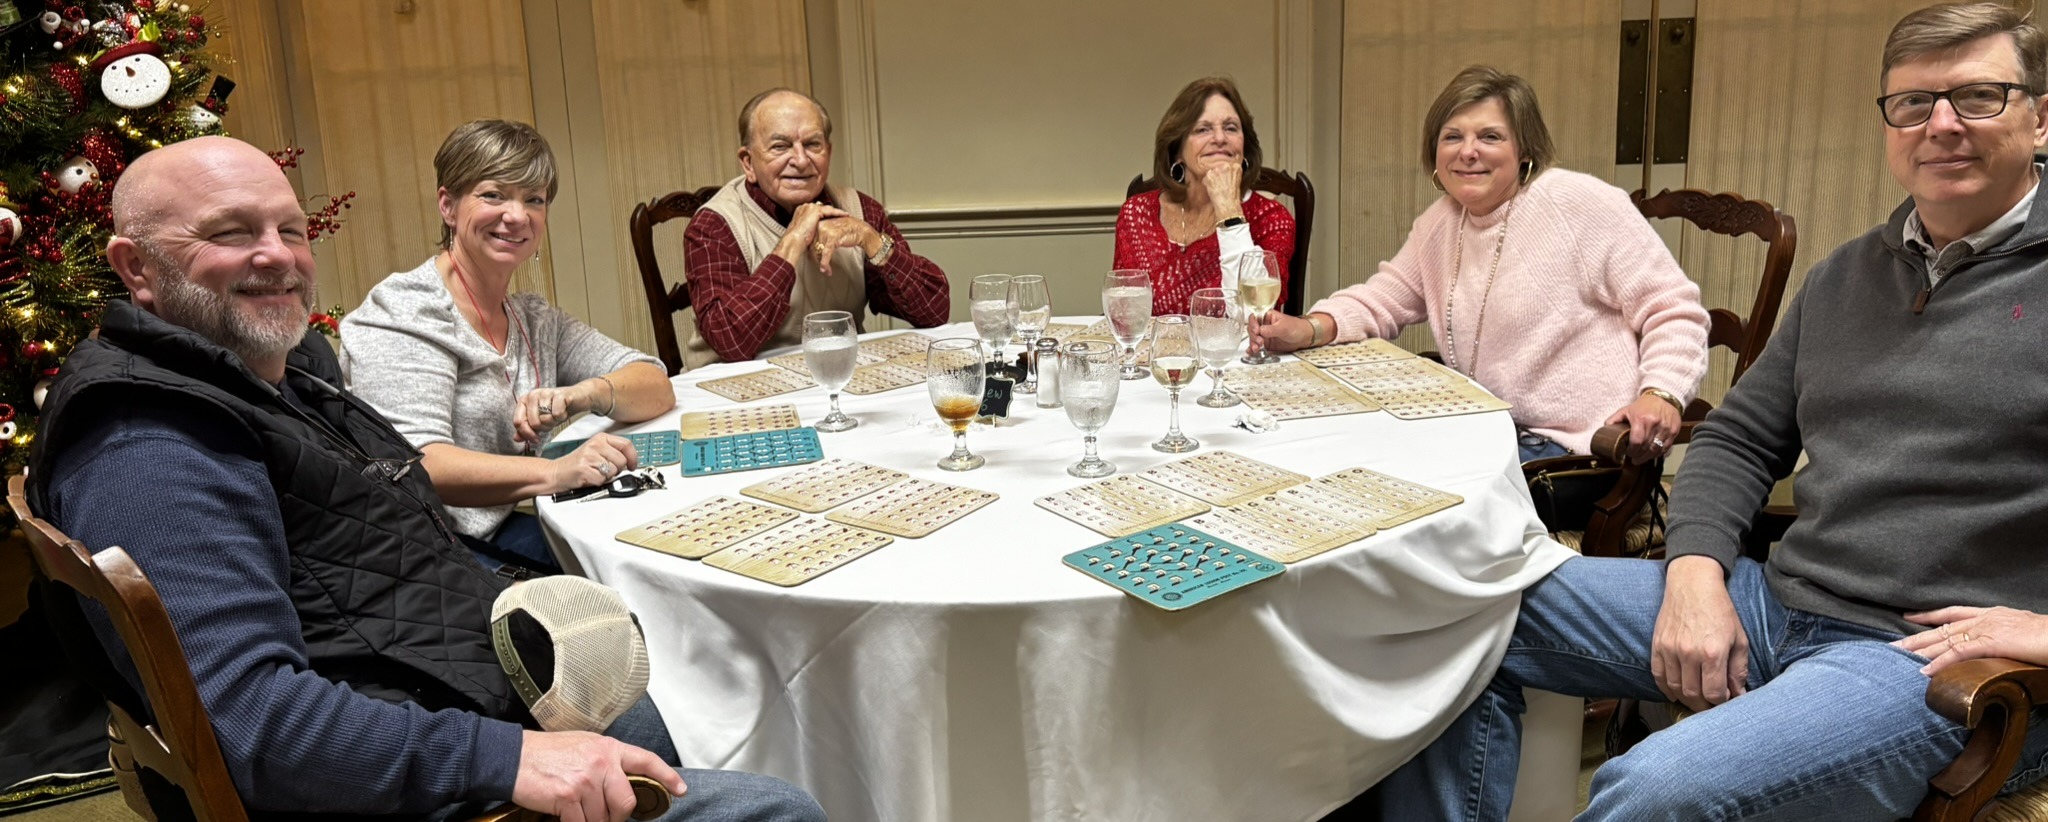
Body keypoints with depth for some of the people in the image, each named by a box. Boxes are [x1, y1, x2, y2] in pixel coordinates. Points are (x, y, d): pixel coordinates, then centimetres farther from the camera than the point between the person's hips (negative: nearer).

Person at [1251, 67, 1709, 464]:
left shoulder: (1579, 203, -11)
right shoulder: (1440, 222, 10)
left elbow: (1673, 310, -10)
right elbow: (1380, 301, 12)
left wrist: (1661, 395, -28)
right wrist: (1309, 330, -9)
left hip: (1574, 448, -7)